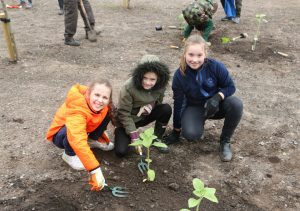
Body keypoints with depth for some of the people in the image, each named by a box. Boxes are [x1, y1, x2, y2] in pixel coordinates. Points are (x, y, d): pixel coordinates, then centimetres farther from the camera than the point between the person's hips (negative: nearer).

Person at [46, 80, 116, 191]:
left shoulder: (99, 106, -20)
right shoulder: (77, 111, -43)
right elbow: (78, 142, -55)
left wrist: (102, 135, 12)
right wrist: (95, 170, -58)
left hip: (84, 127, 6)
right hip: (60, 135, -6)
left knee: (108, 112, -10)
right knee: (72, 132, -41)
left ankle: (93, 140, 13)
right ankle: (69, 154, -7)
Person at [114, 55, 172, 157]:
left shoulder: (160, 86, -16)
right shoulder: (128, 87, -29)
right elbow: (124, 114, -21)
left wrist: (150, 106, -23)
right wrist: (135, 137, -25)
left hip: (144, 116, 4)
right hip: (128, 121, -4)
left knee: (166, 109, -21)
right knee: (121, 151, -22)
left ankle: (157, 139, 0)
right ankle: (119, 132, 13)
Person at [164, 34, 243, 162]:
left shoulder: (215, 66, -22)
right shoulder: (179, 75, -19)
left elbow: (230, 87, -9)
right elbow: (178, 103, -9)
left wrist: (217, 97, -33)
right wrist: (176, 131, -1)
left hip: (216, 105, 1)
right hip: (195, 107, -1)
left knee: (236, 104, -31)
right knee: (190, 134, -30)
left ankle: (225, 141, -8)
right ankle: (200, 122, 9)